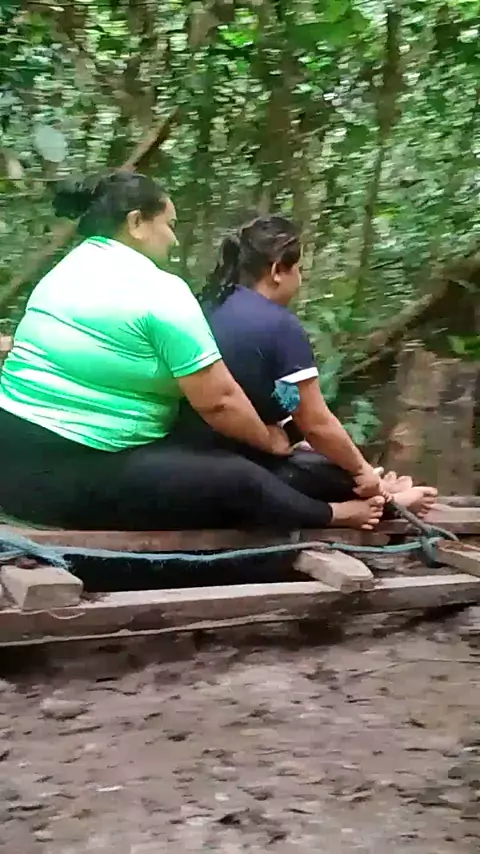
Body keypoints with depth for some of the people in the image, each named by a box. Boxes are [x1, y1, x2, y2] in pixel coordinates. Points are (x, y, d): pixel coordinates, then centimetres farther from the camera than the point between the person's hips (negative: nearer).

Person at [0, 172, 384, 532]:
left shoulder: (63, 271, 15)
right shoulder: (160, 291, -12)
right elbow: (219, 401, -13)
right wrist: (270, 441, 8)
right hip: (70, 474, -10)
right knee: (240, 482, -2)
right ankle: (333, 517, 20)